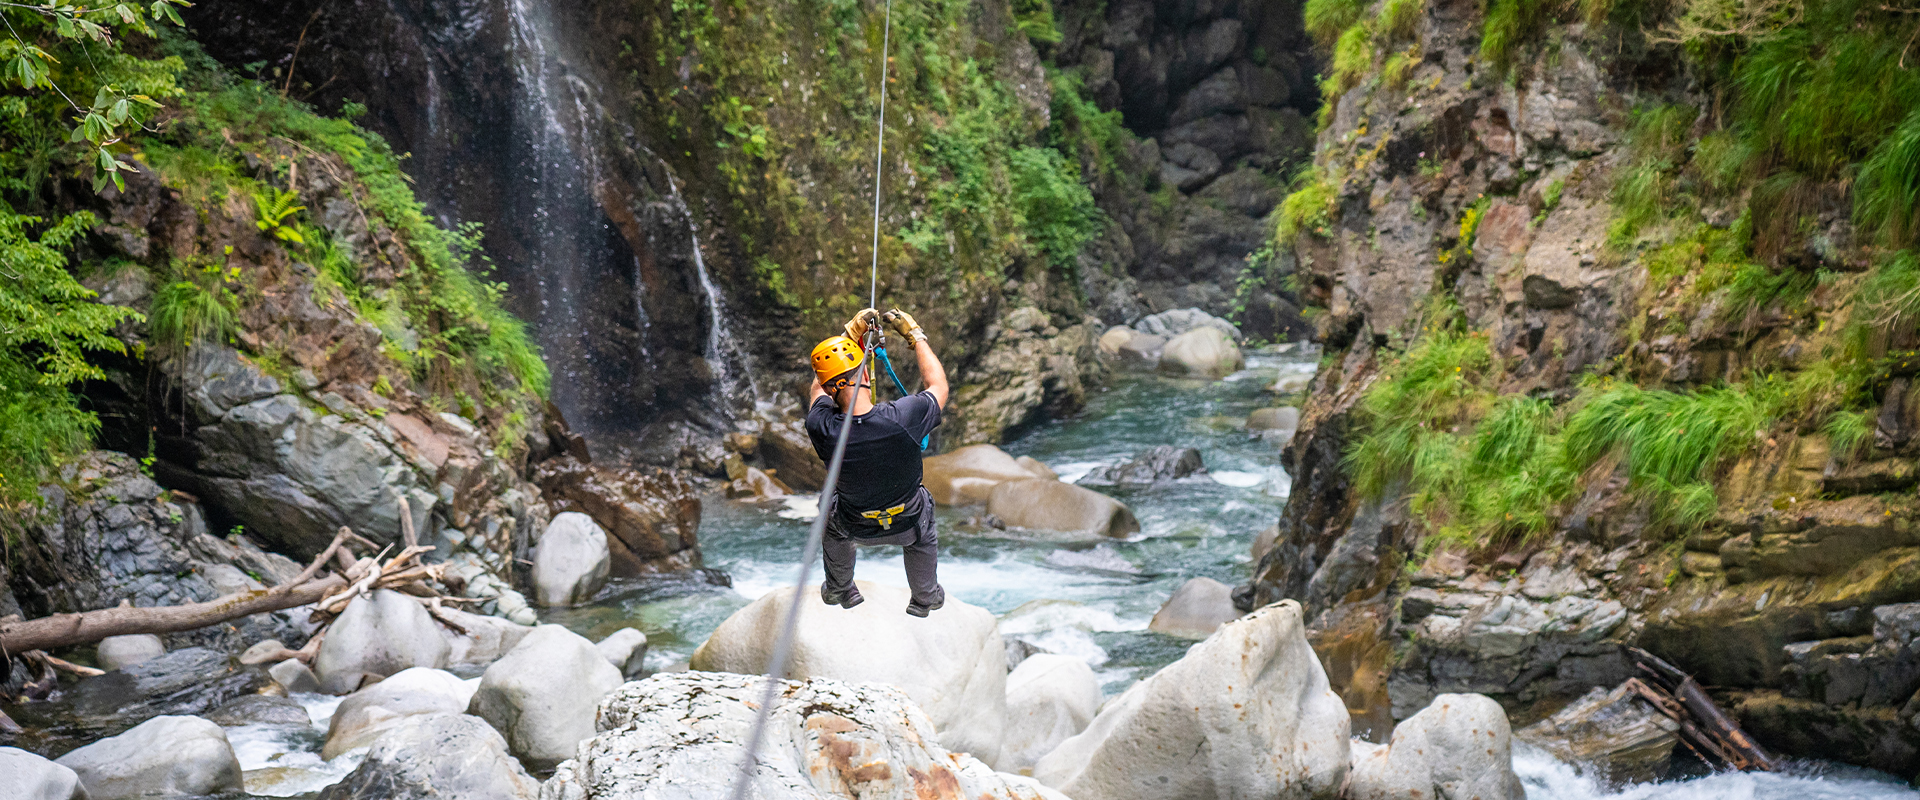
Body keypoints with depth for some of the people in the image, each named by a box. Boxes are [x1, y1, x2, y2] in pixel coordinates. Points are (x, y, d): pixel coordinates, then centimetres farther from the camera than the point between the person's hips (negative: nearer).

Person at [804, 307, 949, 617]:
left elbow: (818, 386, -7)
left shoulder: (820, 428, -32)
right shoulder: (903, 418, -35)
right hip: (908, 526, -1)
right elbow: (938, 386, -12)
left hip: (854, 528, 1)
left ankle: (839, 590, 54)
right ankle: (926, 597, 54)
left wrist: (851, 333, -8)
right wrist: (915, 335, -4)